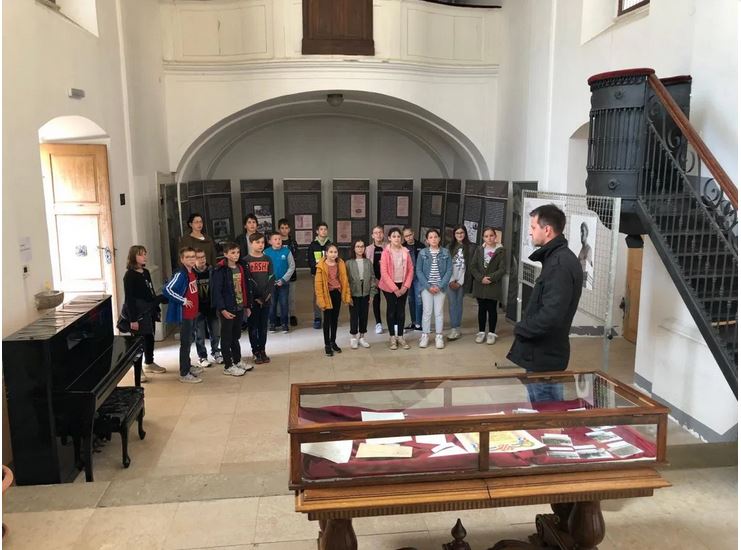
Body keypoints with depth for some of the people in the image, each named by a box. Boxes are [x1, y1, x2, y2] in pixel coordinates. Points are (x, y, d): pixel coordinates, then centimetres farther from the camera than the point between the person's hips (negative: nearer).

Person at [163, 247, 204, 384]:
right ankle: (184, 374, 4)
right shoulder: (180, 274, -19)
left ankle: (188, 366, 34)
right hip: (184, 314, -9)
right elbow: (167, 289, -28)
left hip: (193, 313, 9)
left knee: (189, 341, 19)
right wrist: (183, 300, -22)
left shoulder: (192, 273, 7)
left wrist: (194, 305, 12)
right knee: (185, 343, -3)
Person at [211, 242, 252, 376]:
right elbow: (216, 291, -16)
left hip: (240, 308, 6)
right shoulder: (220, 271, -13)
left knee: (236, 335, 19)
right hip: (227, 309, -6)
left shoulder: (241, 268, 8)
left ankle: (237, 361, 32)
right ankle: (228, 366, 12)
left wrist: (247, 305, 14)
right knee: (227, 337, 4)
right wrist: (222, 309, -20)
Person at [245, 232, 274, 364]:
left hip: (266, 298, 3)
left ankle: (262, 350, 17)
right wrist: (256, 297, -13)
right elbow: (247, 281, -8)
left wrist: (267, 295, -8)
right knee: (253, 326, 3)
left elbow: (271, 278, 4)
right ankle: (256, 352, 10)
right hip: (253, 299, -3)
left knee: (263, 326, 9)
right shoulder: (246, 261, -3)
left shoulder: (267, 259, 8)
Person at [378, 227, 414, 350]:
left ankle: (400, 336, 17)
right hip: (389, 286, -3)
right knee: (391, 310, 5)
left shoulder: (405, 252, 2)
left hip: (403, 286, 3)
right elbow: (384, 272, -13)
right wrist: (394, 288, -14)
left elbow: (410, 270, 4)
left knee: (401, 311, 7)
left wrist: (406, 286, -6)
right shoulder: (386, 252, -9)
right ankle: (392, 337, 15)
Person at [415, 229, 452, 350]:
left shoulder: (446, 253, 0)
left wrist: (440, 285, -11)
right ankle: (425, 335, 13)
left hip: (440, 287, 1)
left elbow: (449, 270, -2)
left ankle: (439, 336, 15)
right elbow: (419, 271, -3)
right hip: (426, 286, 0)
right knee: (427, 311, 2)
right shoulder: (422, 253, -1)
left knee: (439, 312, 5)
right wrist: (428, 286, -11)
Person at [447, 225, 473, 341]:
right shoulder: (450, 247, 10)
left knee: (459, 303, 2)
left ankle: (456, 328, 6)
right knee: (452, 303, -4)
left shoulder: (469, 247, 4)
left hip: (462, 280, -1)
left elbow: (468, 266, -2)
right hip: (451, 280, 1)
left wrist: (460, 282, -7)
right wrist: (451, 280, -7)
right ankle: (454, 328, -3)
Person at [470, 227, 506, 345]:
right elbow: (473, 266, 1)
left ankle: (492, 333, 15)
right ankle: (481, 332, 20)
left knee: (492, 309, 4)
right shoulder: (479, 250, 6)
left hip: (493, 286, -3)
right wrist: (481, 278, -12)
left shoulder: (500, 251, -3)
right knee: (482, 309, 10)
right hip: (480, 285, 3)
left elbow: (502, 269, -8)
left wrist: (491, 278, -18)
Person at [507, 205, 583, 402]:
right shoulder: (558, 257, 11)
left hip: (544, 356, -10)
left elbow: (551, 315, -29)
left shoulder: (559, 264, -21)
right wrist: (525, 327, 6)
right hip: (544, 352, 10)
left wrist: (521, 328, -14)